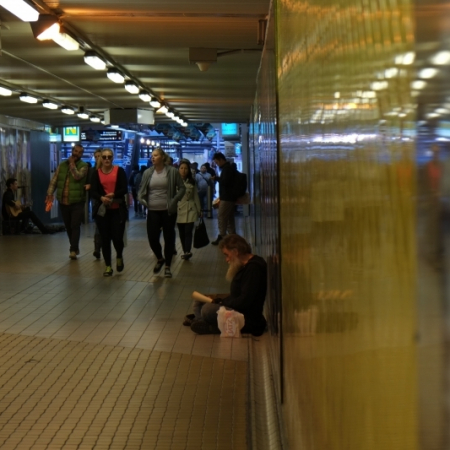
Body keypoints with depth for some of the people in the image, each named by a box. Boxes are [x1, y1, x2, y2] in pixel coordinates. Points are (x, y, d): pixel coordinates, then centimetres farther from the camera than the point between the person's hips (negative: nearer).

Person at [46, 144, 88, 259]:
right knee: (68, 226, 12)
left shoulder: (83, 166, -3)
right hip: (63, 201, 4)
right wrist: (50, 193, -5)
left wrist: (72, 164, -12)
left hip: (77, 202, -4)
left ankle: (73, 250, -10)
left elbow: (77, 176, -21)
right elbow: (54, 180, 7)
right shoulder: (62, 165, 9)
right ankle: (75, 247, 26)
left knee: (75, 226, -10)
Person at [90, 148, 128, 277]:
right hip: (102, 210, 2)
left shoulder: (119, 171, 0)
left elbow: (124, 189, -6)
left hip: (118, 210, -2)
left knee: (117, 237, -9)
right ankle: (108, 266, 15)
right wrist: (101, 198, -24)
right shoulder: (97, 173, 5)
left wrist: (113, 195, -24)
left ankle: (119, 257, 24)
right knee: (105, 238, 3)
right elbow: (93, 192, -3)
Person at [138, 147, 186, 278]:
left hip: (168, 211, -2)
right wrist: (141, 199, -7)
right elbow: (141, 188, 12)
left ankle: (167, 266, 17)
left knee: (169, 238, 5)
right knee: (152, 238, -3)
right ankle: (160, 259, 27)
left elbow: (182, 188, -1)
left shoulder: (173, 171, -4)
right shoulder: (147, 172, 3)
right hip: (153, 211, 2)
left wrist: (174, 200, -13)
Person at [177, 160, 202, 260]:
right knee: (182, 233, 6)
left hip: (190, 210, 0)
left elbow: (196, 196, 9)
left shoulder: (192, 182, 4)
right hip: (179, 210, 0)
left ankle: (187, 252, -18)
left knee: (188, 232, -10)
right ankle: (185, 252, 15)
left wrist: (199, 210, 10)